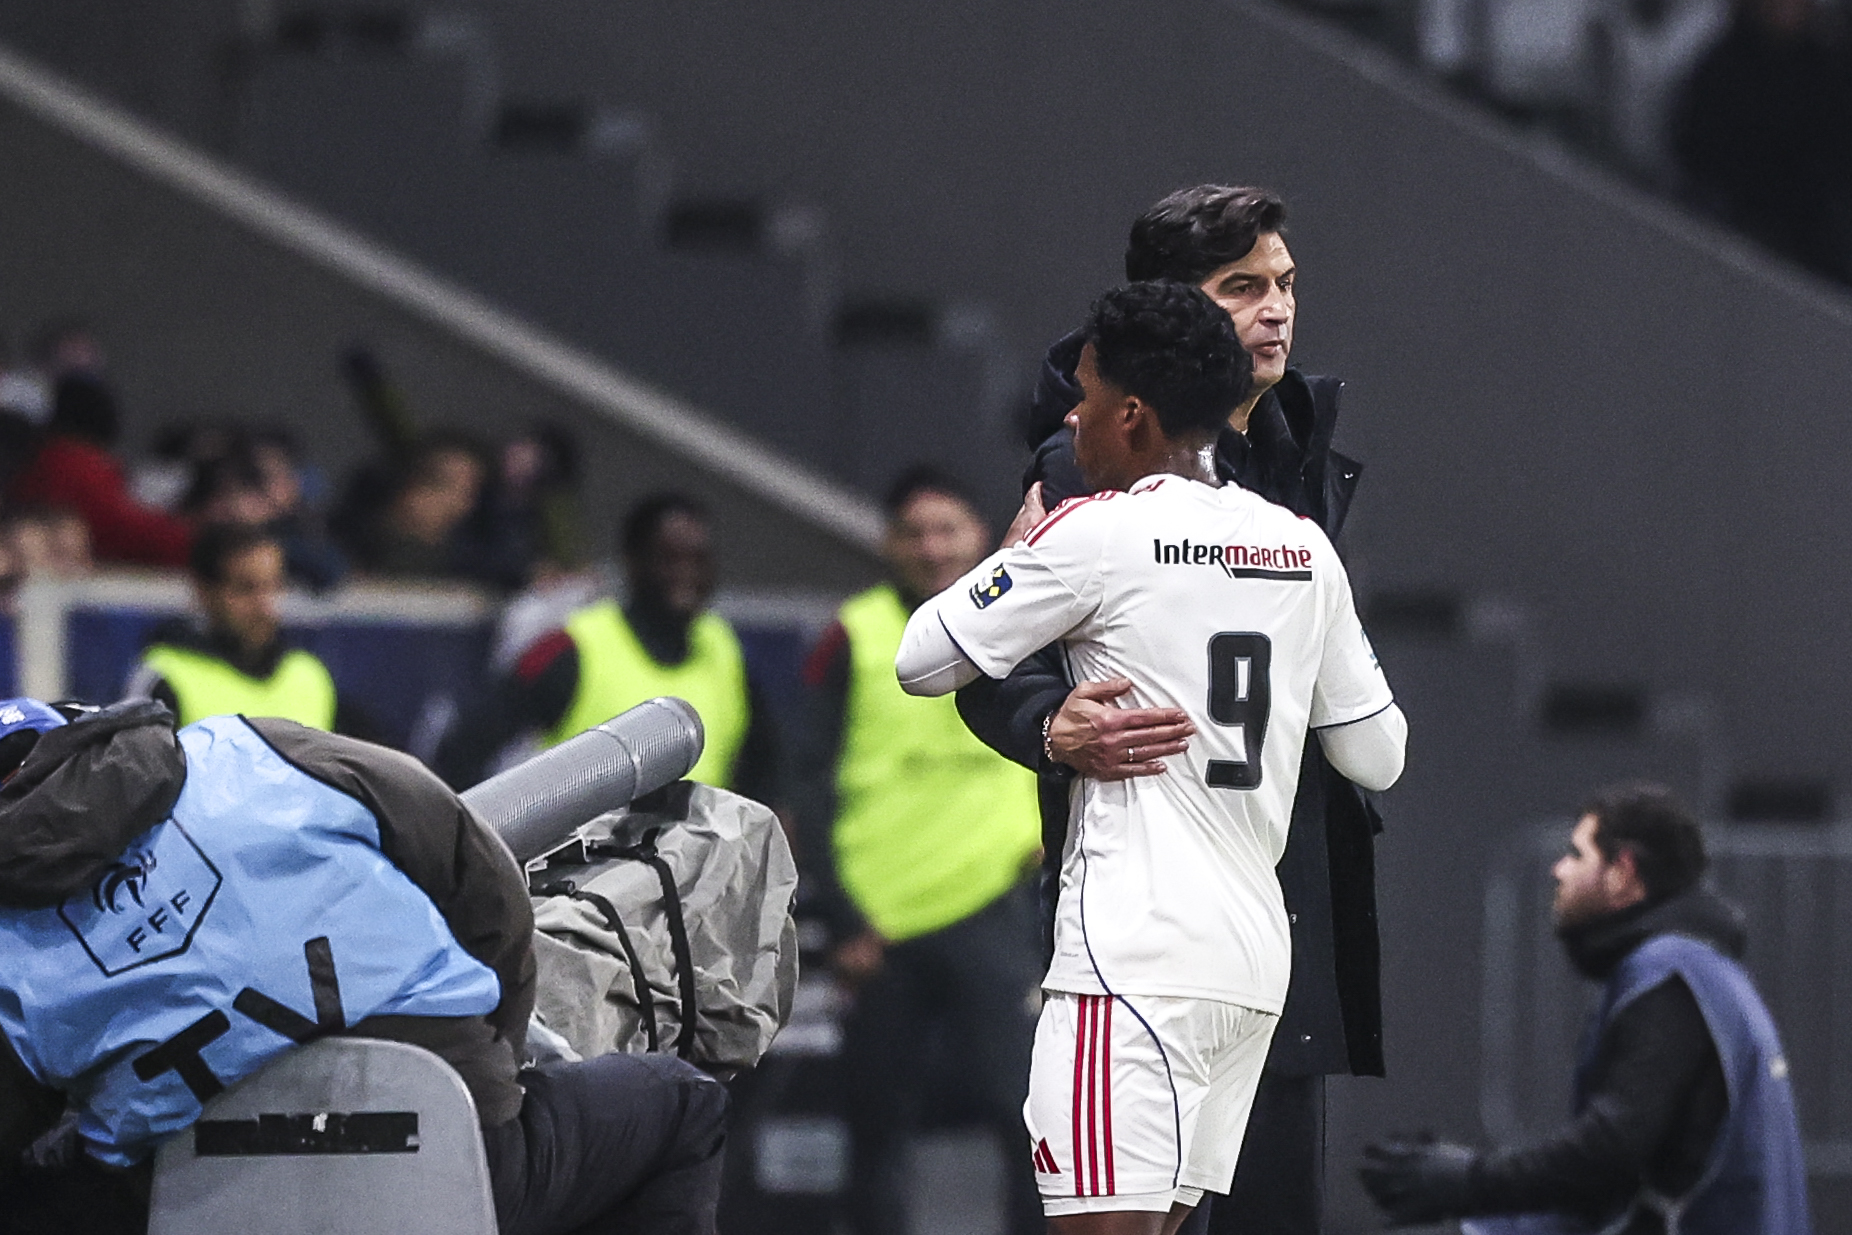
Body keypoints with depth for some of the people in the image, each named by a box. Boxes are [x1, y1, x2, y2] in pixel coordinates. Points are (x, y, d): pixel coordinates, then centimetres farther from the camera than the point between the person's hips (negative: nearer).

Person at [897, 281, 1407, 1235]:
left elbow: (922, 662, 1)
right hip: (1257, 950, 8)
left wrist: (1014, 548, 17)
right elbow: (1378, 756, 18)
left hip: (1141, 954, -8)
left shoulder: (1097, 532, -7)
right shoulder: (1301, 548, 12)